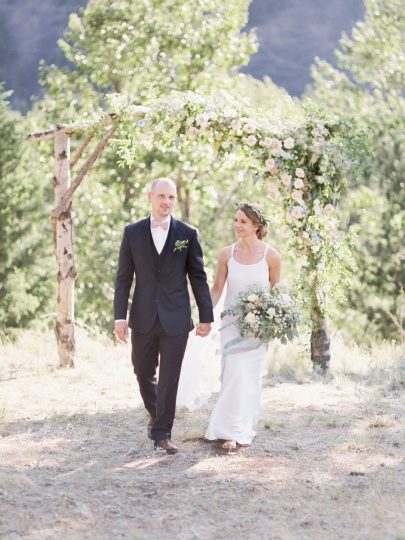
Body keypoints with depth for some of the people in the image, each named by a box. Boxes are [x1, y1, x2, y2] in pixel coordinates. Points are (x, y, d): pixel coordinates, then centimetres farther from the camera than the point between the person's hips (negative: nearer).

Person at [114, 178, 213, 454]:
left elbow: (198, 277, 3)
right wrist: (120, 316, -3)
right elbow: (124, 278, 3)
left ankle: (162, 433, 7)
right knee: (144, 373, 12)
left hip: (176, 318, -2)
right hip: (144, 317, 2)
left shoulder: (188, 233, 1)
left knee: (169, 378, -2)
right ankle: (155, 413, 39)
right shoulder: (133, 232, 3)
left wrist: (206, 316, 2)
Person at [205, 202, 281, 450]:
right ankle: (232, 431, -1)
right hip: (232, 320, 1)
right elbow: (217, 289, 3)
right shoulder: (227, 253, -1)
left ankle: (245, 428, 13)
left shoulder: (270, 255, -5)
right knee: (234, 373, -7)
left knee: (251, 375, 3)